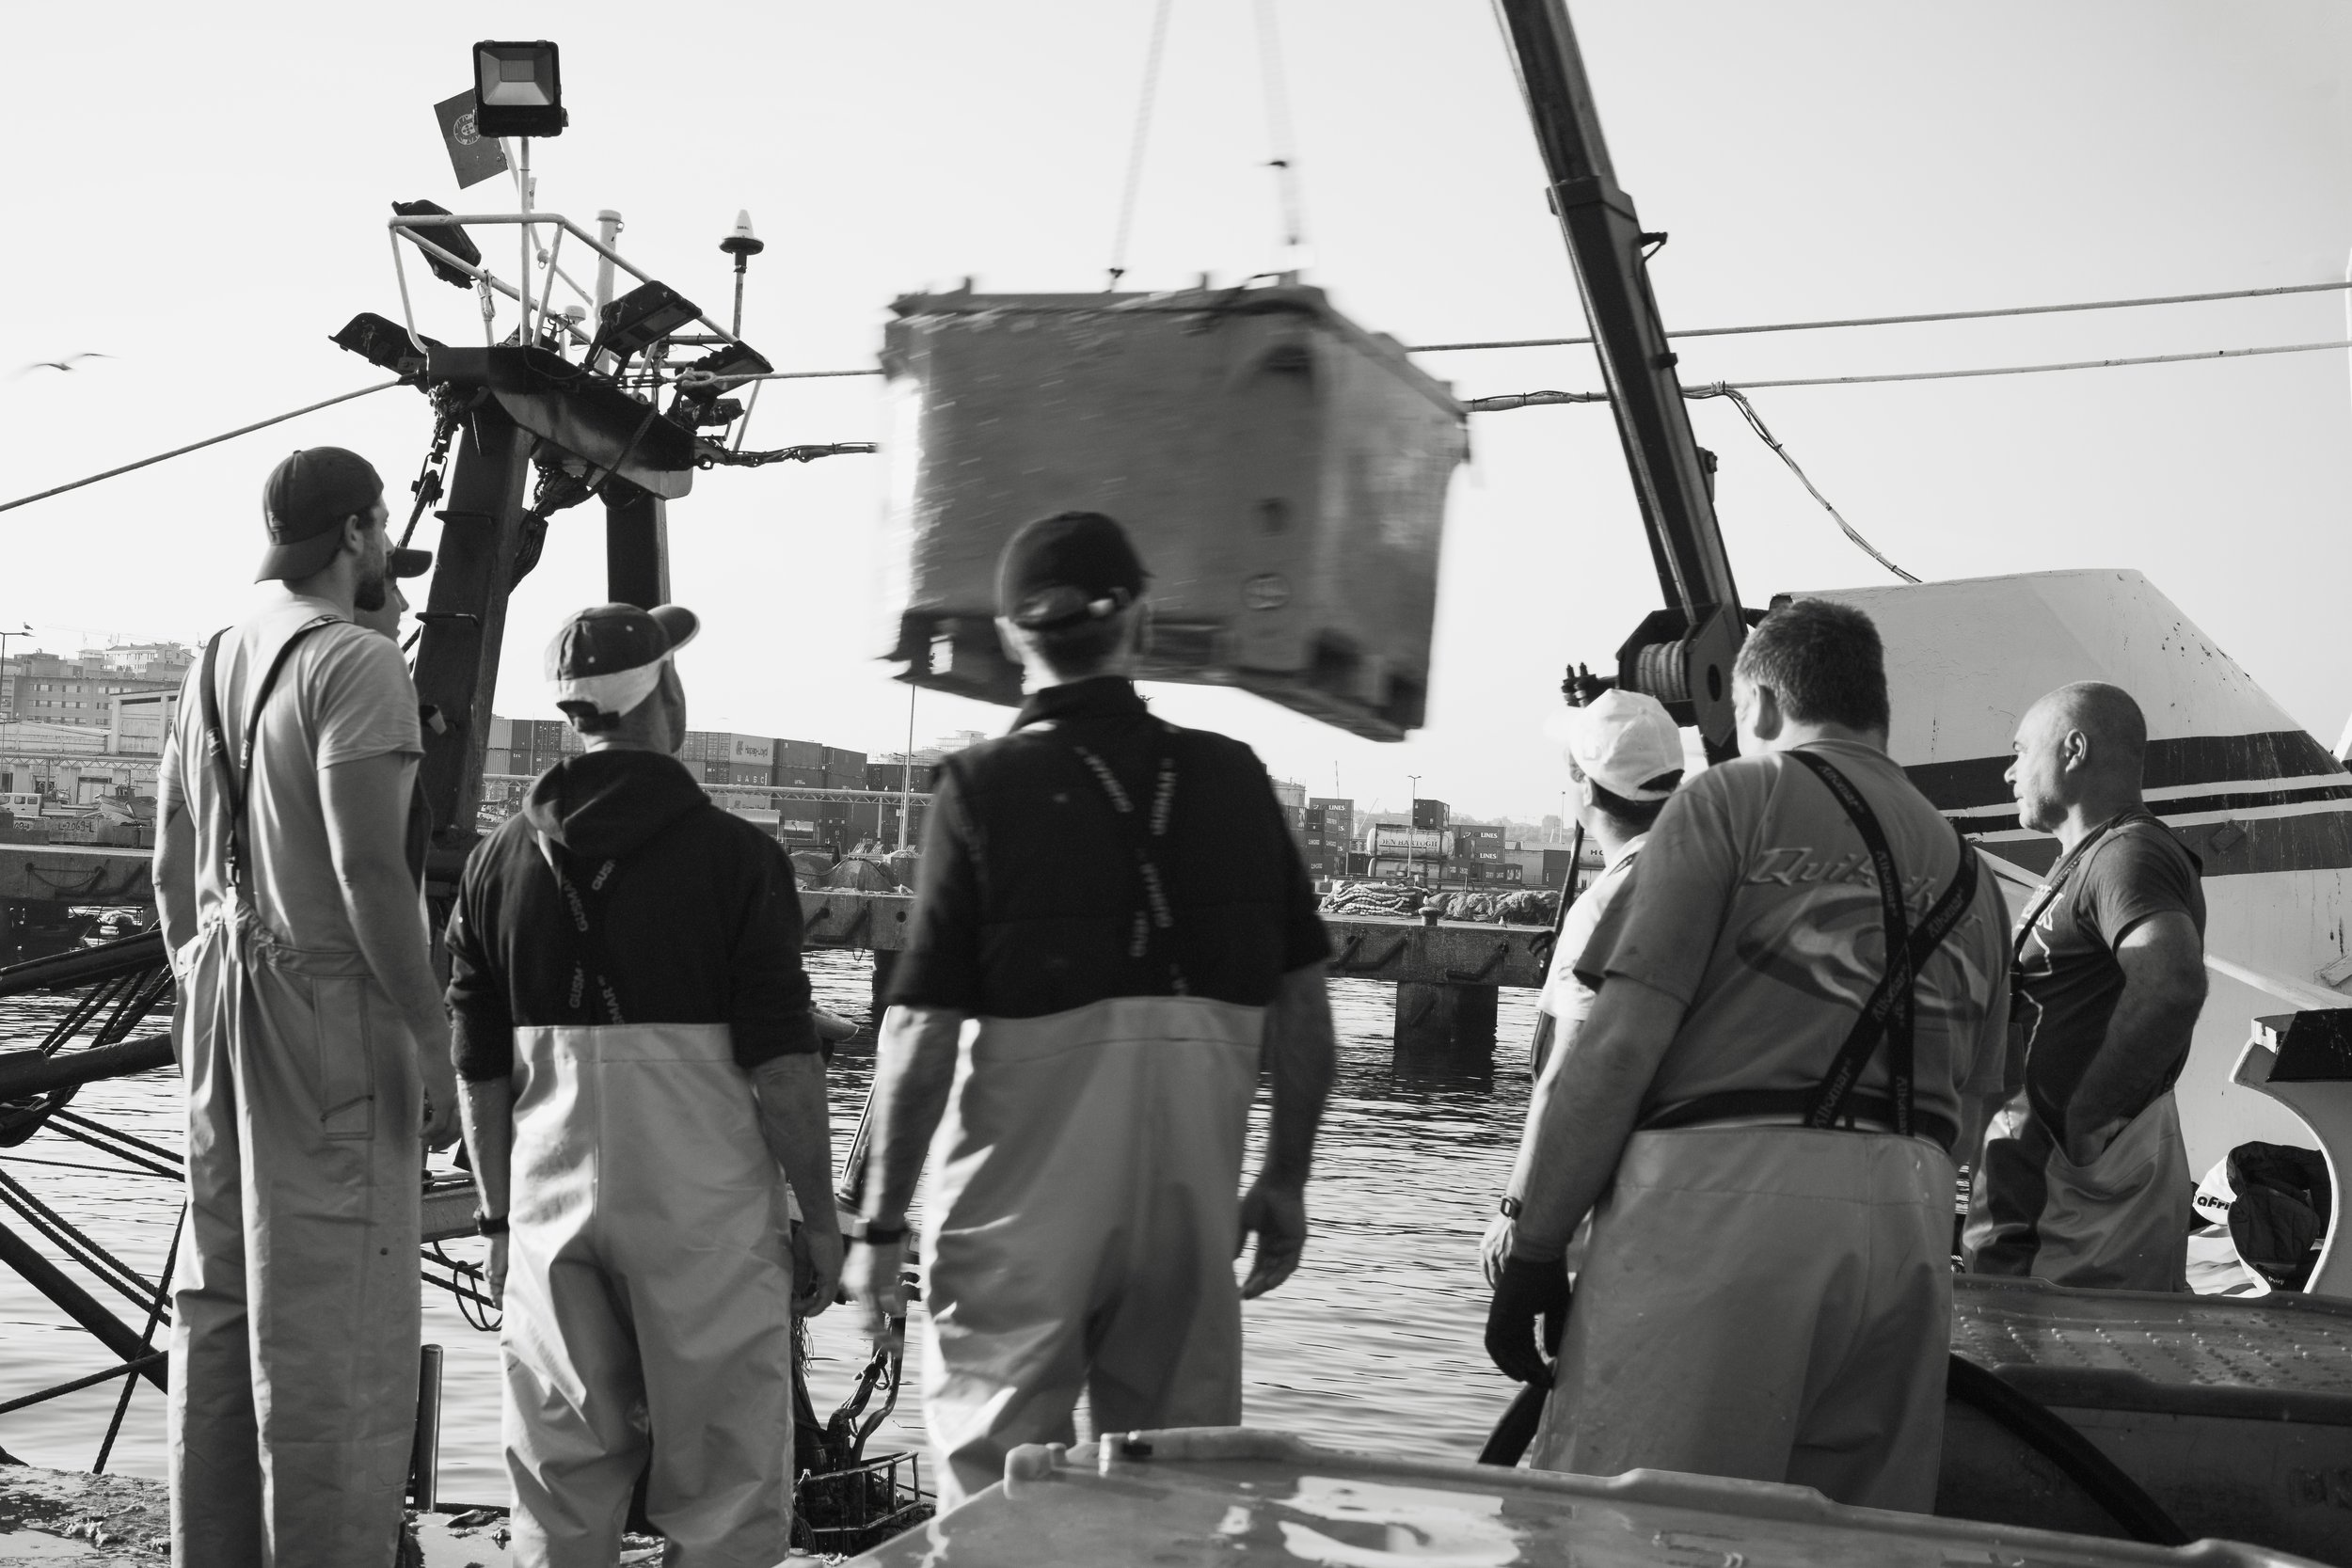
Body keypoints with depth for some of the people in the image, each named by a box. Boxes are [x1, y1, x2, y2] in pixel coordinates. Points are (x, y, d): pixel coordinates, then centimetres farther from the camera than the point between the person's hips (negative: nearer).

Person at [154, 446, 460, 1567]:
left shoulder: (213, 663, 12)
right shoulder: (354, 664, -13)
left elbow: (172, 865, 16)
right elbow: (368, 866, -21)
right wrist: (435, 1038, -18)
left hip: (222, 993, 8)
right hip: (331, 1009, -8)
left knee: (221, 1299, 14)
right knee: (334, 1321, -4)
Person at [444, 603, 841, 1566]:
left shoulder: (501, 862, 6)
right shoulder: (736, 857, -7)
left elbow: (479, 1071, 9)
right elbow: (781, 1062, -10)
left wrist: (500, 1218, 18)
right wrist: (819, 1217, -2)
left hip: (553, 1204, 4)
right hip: (705, 1205, -4)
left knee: (563, 1489, 12)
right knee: (727, 1490, 4)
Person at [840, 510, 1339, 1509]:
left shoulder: (984, 788, -7)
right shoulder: (1232, 778, 3)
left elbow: (922, 1032, -10)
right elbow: (1301, 1006, 4)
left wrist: (879, 1222, -2)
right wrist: (1286, 1179, 13)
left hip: (1026, 1189, -3)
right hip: (1192, 1186, 3)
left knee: (995, 1475, 8)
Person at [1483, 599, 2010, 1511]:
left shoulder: (1732, 799, 4)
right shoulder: (1965, 869, 22)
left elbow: (1623, 1039, -4)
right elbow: (1963, 1097, 18)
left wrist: (1532, 1245, -3)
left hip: (1724, 1187, -6)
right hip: (1909, 1215, 6)